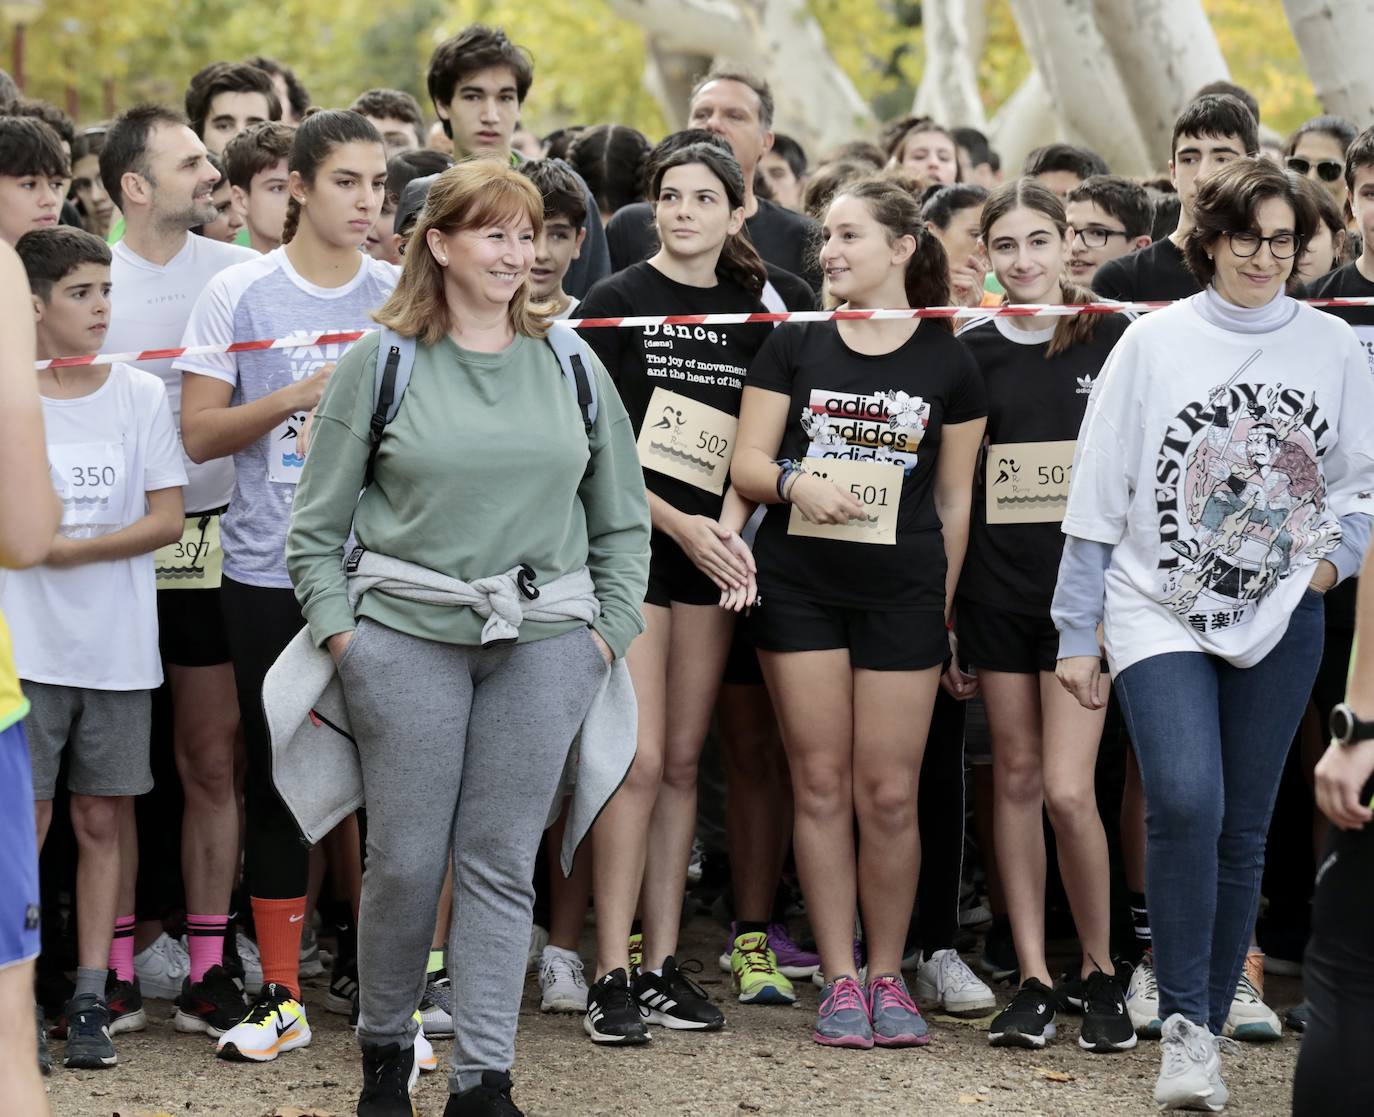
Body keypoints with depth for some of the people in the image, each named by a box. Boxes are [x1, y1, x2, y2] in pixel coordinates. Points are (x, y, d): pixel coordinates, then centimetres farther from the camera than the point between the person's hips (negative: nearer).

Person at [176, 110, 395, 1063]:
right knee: (277, 778, 5)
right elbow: (200, 433, -2)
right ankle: (281, 998, 15)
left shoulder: (402, 297, 6)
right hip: (270, 572, -1)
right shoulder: (239, 293, 1)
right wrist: (304, 393, -13)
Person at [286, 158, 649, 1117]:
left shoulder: (570, 363, 10)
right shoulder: (382, 362, 3)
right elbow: (318, 523, 6)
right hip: (408, 640, -2)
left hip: (544, 645, 2)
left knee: (502, 863, 2)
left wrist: (612, 627, 7)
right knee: (406, 860, 0)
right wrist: (338, 630, -3)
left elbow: (623, 517, 16)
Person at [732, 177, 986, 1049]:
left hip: (903, 591, -1)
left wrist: (945, 604, 7)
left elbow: (955, 497, 10)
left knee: (890, 794, -2)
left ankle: (888, 977, 10)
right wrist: (794, 481, -19)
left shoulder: (948, 364, 6)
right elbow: (747, 464, 3)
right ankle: (840, 979, 7)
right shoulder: (794, 346, 7)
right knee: (821, 784, 1)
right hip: (800, 585, 1)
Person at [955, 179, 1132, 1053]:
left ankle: (1102, 971, 8)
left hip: (1086, 581, -2)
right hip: (997, 584, 3)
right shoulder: (971, 350, 5)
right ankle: (1034, 981, 11)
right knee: (1016, 776, 5)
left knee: (1068, 787, -10)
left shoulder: (1113, 339, 0)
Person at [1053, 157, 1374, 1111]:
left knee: (1244, 829, 6)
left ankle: (1208, 1028, 19)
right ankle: (1185, 1025, -10)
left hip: (1281, 622, 2)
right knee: (1185, 802, -20)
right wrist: (1076, 633, -1)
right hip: (1160, 612, -2)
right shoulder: (1155, 342, -1)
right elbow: (1098, 495, 1)